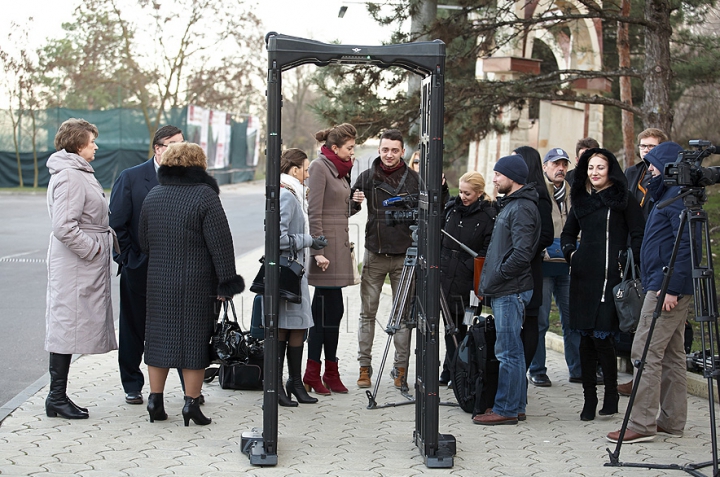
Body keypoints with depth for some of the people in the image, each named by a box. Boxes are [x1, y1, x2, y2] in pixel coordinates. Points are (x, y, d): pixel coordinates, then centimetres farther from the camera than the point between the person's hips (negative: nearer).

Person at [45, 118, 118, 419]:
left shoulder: (79, 174, 18)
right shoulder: (69, 177, -16)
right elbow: (64, 227, -24)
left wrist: (104, 243, 14)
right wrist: (93, 250, -16)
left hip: (85, 266, 11)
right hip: (75, 267, -11)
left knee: (67, 327, 11)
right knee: (68, 325, -6)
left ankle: (58, 396, 17)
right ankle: (57, 397, 1)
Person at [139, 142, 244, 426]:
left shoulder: (152, 196, 8)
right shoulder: (204, 195, -10)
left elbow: (143, 240, 15)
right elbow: (220, 244, -13)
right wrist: (227, 283, -9)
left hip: (158, 283, 5)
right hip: (197, 284, -5)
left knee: (160, 336, 12)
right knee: (195, 338, 2)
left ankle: (155, 399, 15)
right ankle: (191, 402, 3)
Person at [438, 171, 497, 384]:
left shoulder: (488, 215, -7)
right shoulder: (451, 207, 9)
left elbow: (487, 252, -8)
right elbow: (440, 237, 18)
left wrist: (469, 267, -15)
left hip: (466, 280, -5)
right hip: (445, 275, 5)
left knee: (457, 326, -2)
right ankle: (449, 372, 17)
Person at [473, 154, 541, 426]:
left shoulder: (522, 208, -14)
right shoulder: (511, 205, 19)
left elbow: (522, 253, -22)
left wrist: (496, 277, -14)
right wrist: (490, 281, 15)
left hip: (511, 290, -11)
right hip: (504, 290, 11)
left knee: (507, 351, -6)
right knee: (512, 350, 13)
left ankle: (506, 409, -1)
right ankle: (516, 406, 20)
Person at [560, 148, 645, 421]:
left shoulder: (623, 199, 0)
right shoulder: (580, 198, 16)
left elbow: (639, 235, -1)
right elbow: (568, 232, 27)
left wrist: (627, 261, -10)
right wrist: (570, 252, 10)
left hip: (610, 275, -5)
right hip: (583, 275, 5)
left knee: (602, 335, -10)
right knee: (586, 337, 5)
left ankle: (611, 396, 4)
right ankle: (589, 399, 12)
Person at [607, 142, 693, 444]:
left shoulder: (678, 197, -14)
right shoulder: (666, 195, 18)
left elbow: (686, 246, -22)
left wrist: (671, 287, -23)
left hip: (668, 287, -11)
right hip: (671, 287, 11)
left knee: (646, 352, -10)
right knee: (672, 355, 12)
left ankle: (642, 424, -8)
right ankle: (672, 421, 17)